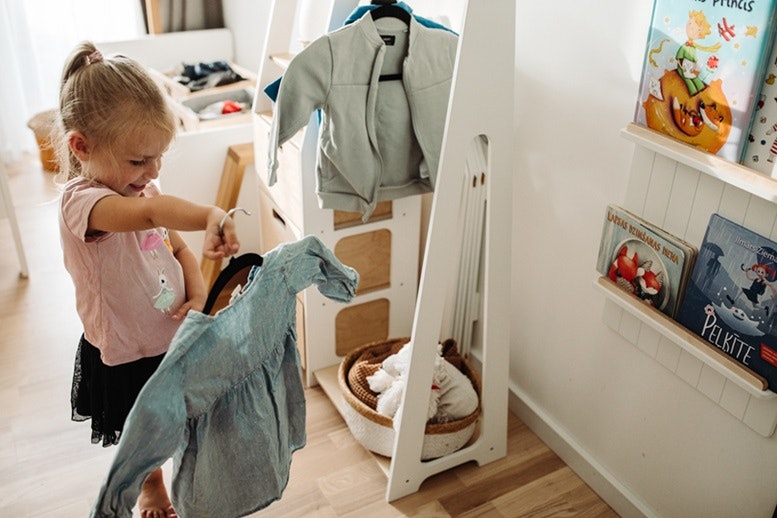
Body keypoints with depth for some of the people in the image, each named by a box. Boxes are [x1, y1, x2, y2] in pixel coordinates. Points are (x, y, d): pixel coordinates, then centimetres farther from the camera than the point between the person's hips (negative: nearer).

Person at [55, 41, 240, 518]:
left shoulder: (144, 189, -4)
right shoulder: (81, 202, -29)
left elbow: (179, 249, 5)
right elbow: (150, 213, -51)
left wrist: (198, 292, -14)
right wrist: (211, 216, -69)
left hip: (176, 339, 6)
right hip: (126, 356, -5)